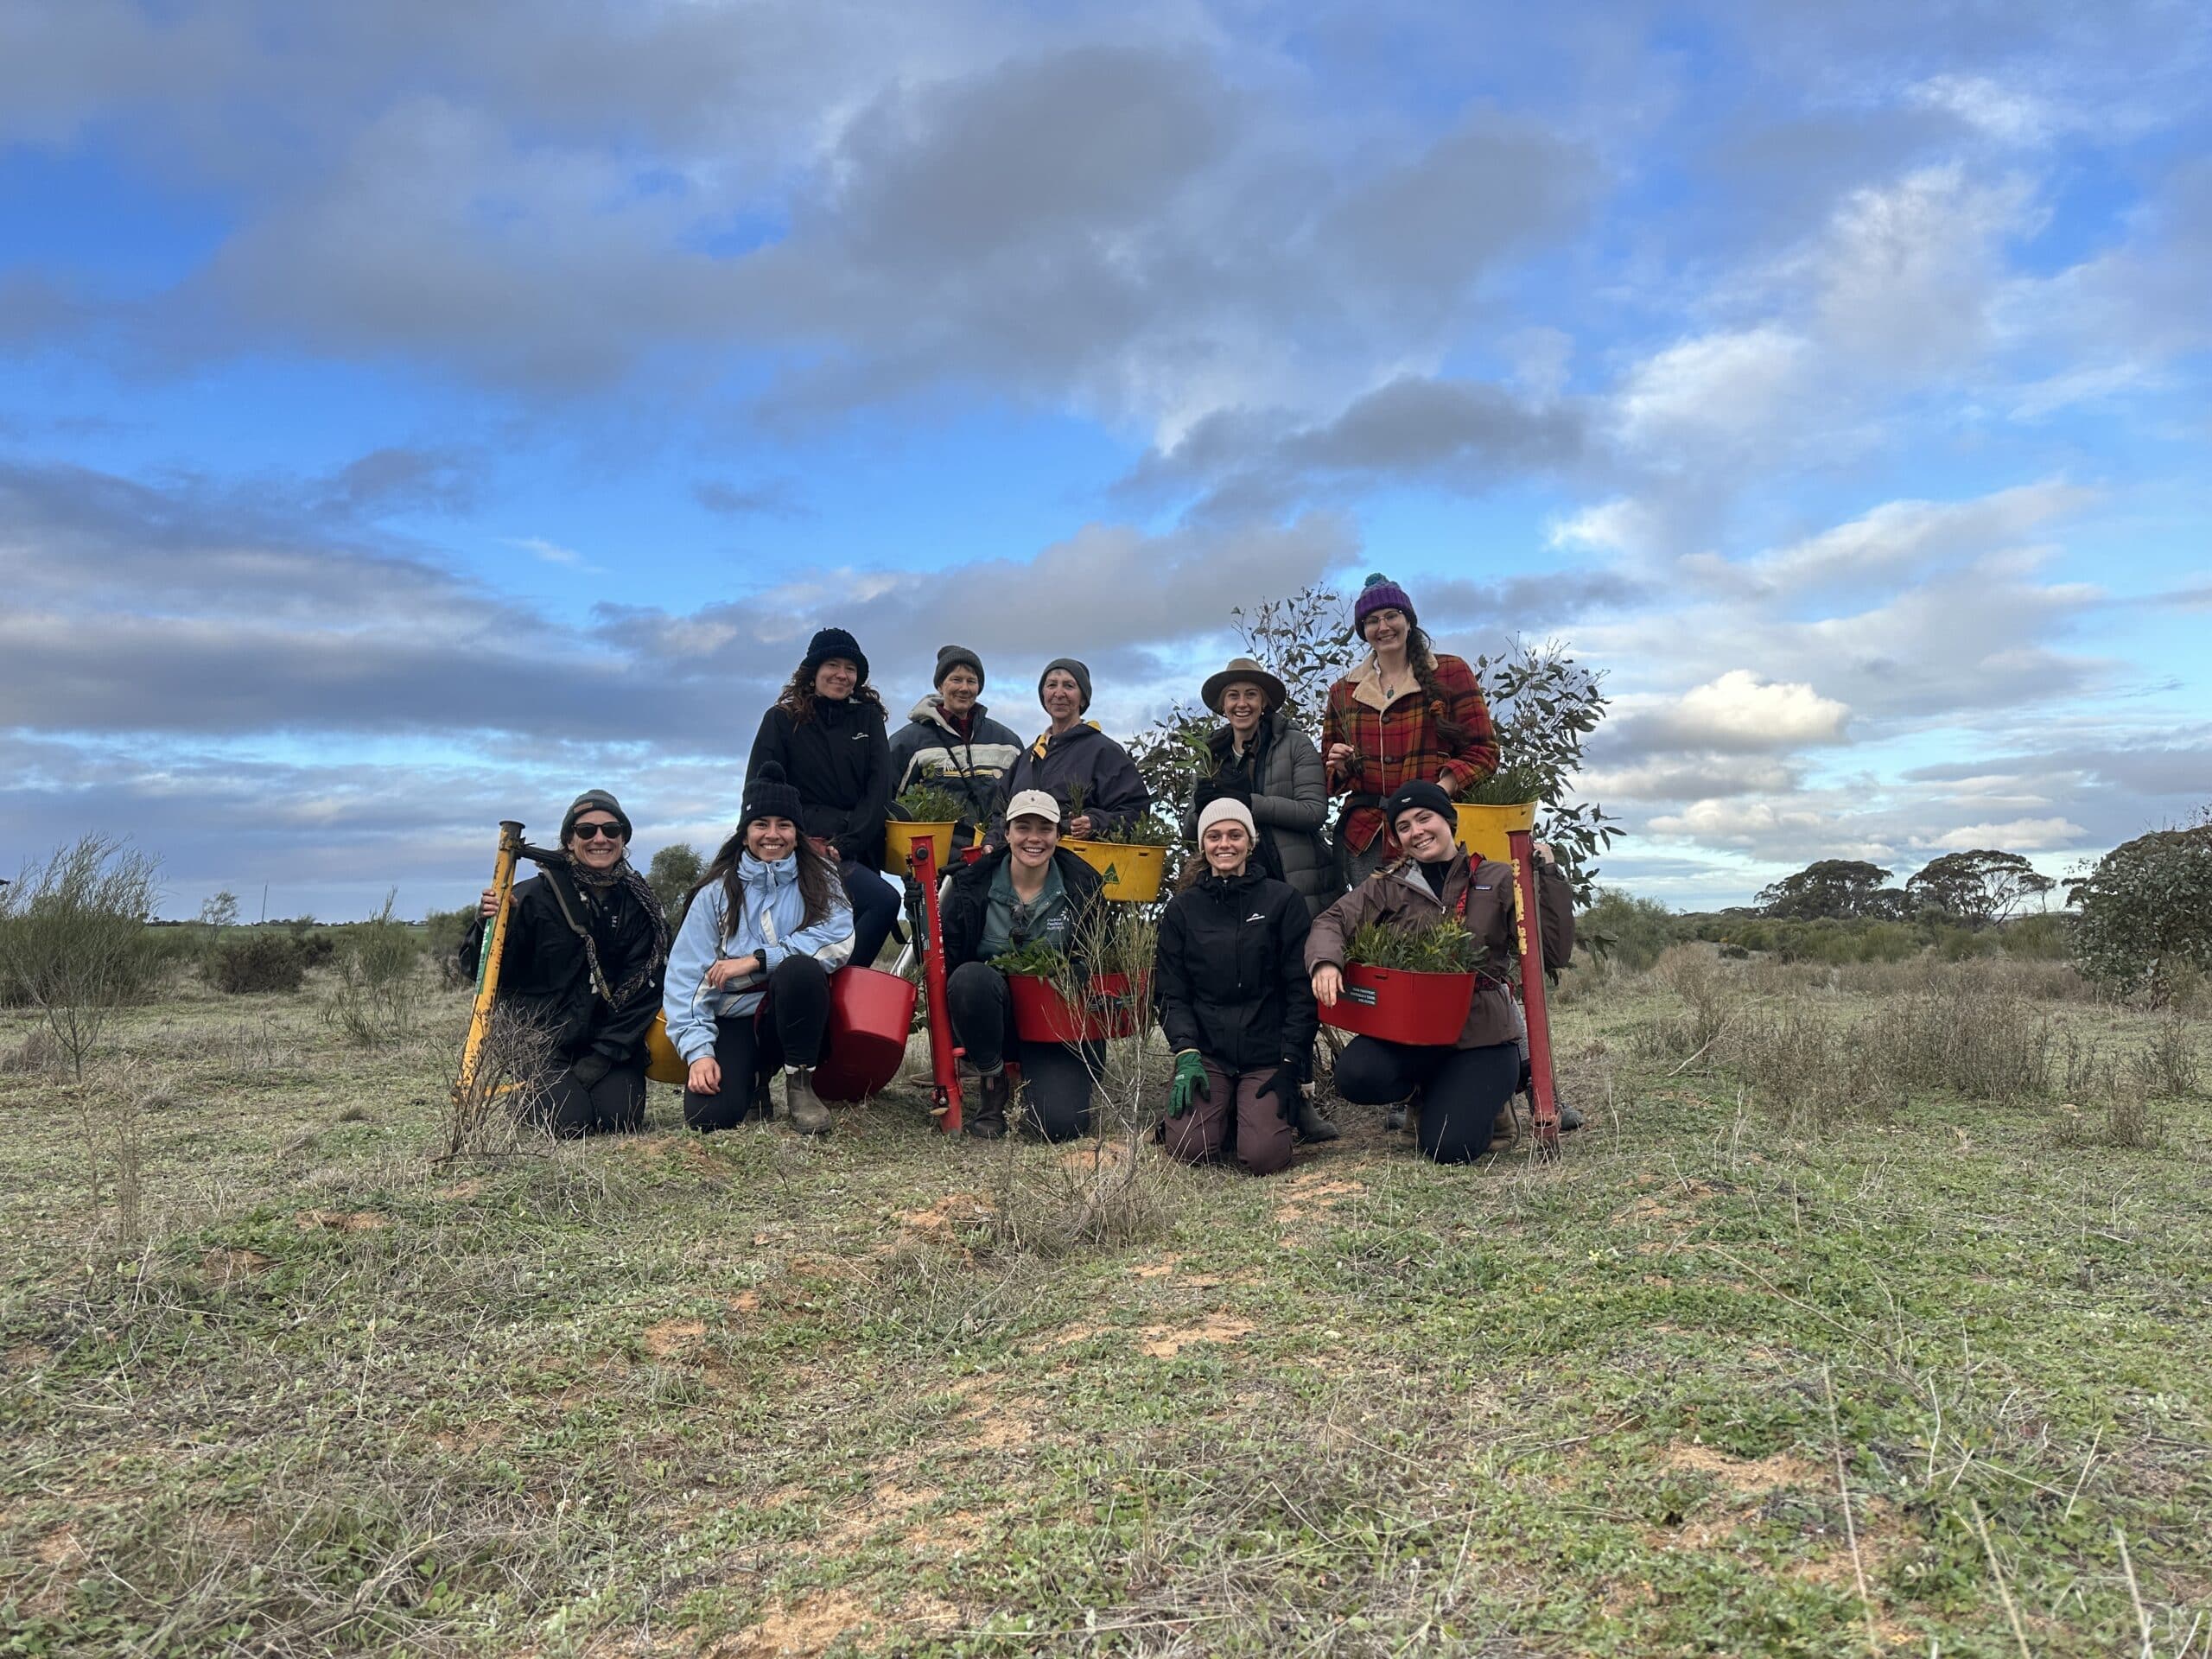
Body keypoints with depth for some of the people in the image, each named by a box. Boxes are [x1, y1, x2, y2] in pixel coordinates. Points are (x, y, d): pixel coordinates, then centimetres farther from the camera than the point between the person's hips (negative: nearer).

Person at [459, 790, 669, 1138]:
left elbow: (644, 990, -2)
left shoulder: (639, 902, 1)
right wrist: (488, 924, -28)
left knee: (619, 1118, -17)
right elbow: (478, 971, -6)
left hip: (614, 1041, 3)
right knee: (571, 1121, -20)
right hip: (545, 1039, -2)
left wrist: (600, 1058, -10)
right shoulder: (534, 897, -9)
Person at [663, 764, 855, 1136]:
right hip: (734, 1021, 1)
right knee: (709, 1115, -24)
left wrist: (755, 960, -19)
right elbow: (686, 977, -3)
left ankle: (800, 1084, -15)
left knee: (799, 968, -34)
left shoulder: (819, 878, 3)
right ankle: (754, 1076, 12)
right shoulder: (717, 891, 3)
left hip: (797, 1018, -1)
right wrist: (699, 1050, -16)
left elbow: (839, 941, -15)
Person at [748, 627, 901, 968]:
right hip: (807, 846, -4)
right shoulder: (782, 719, 4)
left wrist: (846, 843, -12)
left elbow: (880, 787, 2)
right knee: (884, 901, -25)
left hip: (857, 849, 4)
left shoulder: (867, 716, 12)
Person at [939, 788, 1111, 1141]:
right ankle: (992, 1084, -9)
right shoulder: (972, 884, -4)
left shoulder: (1084, 886, -2)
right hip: (991, 1018, 0)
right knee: (970, 976, -35)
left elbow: (1091, 962, 6)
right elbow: (946, 957, -2)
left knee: (1062, 1124, -21)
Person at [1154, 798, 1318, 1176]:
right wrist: (1187, 1054, -10)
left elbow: (1301, 990, 0)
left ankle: (1287, 1108, 14)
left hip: (1268, 1052, -1)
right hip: (1206, 1049, 2)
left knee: (1263, 1157, -20)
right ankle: (1224, 1112, 14)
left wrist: (1291, 1064, -7)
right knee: (1189, 1148, -20)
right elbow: (1170, 993, 5)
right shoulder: (1182, 909, 8)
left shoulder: (1283, 901, 3)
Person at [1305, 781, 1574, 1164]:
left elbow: (1555, 952, -2)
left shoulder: (1498, 881, 6)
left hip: (1481, 1035, -2)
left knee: (1449, 1147, -19)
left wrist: (1546, 876, -8)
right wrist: (1326, 962, -27)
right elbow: (1333, 921, -5)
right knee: (1355, 1075, -28)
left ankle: (1481, 1099, 18)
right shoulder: (1388, 886, 9)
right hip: (1407, 1030, 2)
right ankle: (1426, 1089, 9)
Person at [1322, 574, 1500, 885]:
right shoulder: (1343, 691, 17)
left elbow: (1483, 751, 2)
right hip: (1364, 835, 3)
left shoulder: (1450, 673, 7)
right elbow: (1330, 773, 23)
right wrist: (1340, 765, -1)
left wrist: (1438, 793, -14)